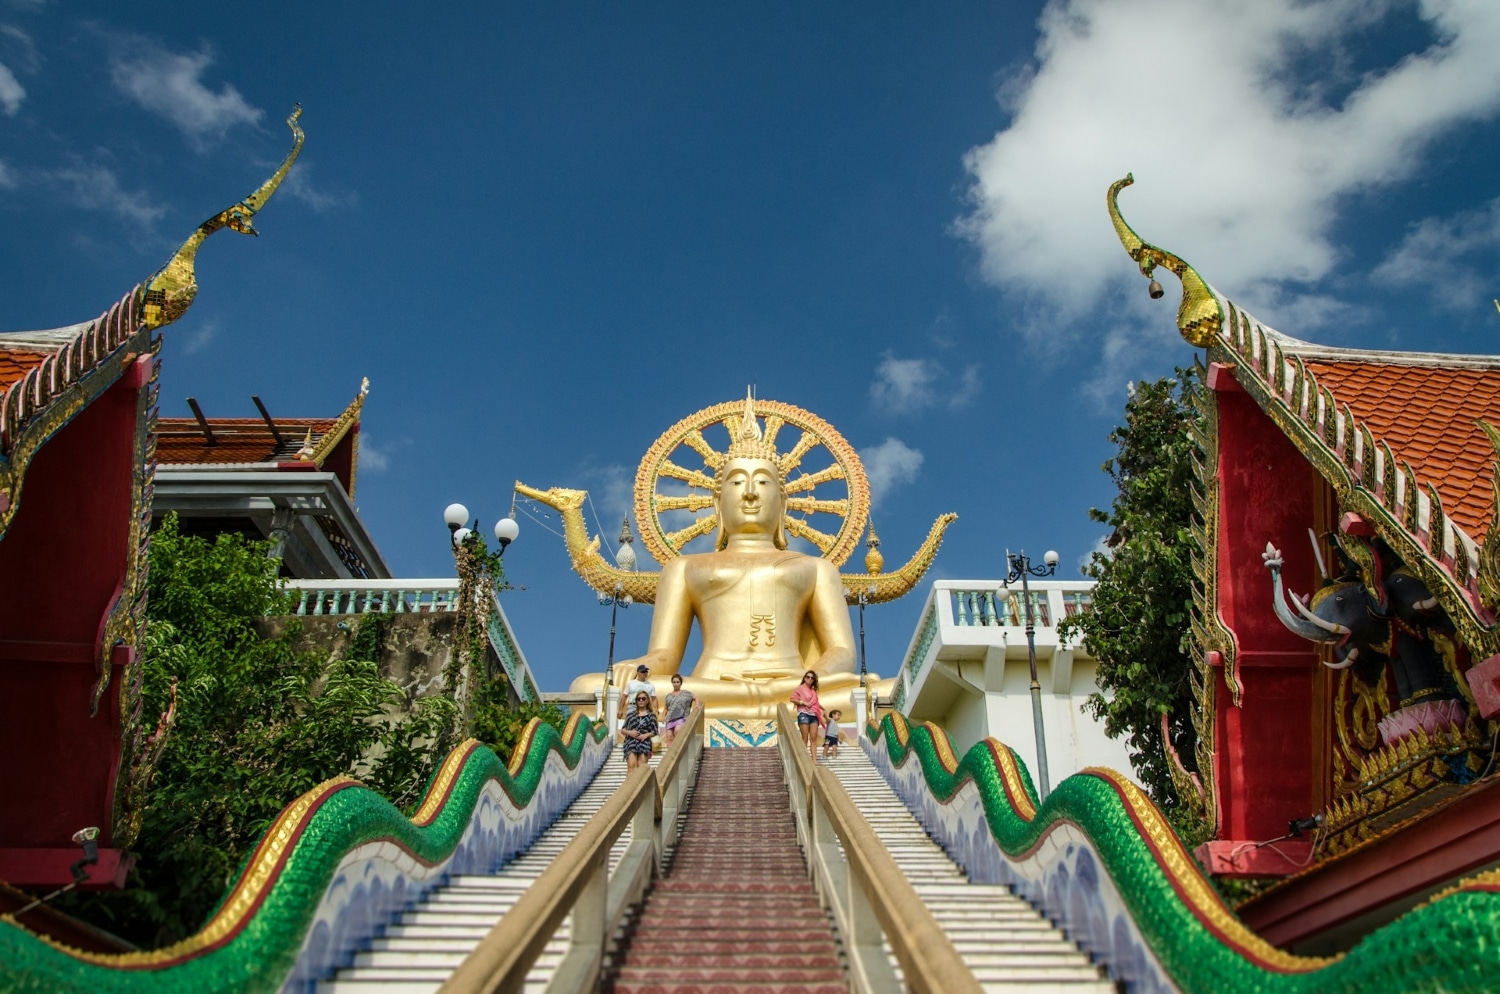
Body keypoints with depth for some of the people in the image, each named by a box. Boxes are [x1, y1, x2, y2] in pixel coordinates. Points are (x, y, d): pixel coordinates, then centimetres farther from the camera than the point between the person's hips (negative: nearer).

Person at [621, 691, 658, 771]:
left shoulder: (651, 715, 15)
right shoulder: (631, 714, 17)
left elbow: (654, 731, 11)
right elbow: (622, 730, 16)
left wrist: (646, 735, -7)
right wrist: (629, 732, -5)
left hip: (645, 743, 0)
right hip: (631, 743, 0)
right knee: (631, 765, -21)